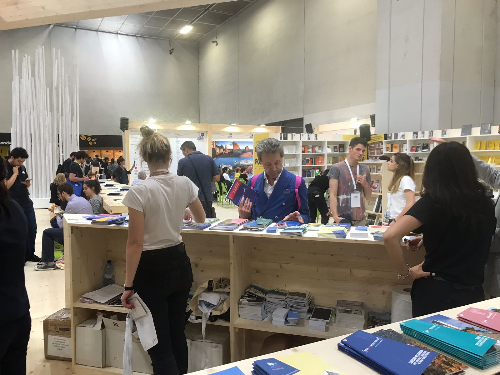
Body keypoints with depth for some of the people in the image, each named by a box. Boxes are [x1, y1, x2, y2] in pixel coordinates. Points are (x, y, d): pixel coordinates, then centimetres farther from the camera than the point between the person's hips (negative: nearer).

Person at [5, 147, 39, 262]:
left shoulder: (22, 167, 11)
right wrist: (15, 173, -15)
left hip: (27, 203, 7)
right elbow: (6, 186, -21)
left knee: (32, 228, 9)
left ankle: (30, 253, 22)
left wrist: (28, 183, -1)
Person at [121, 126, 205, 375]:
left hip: (152, 268, -5)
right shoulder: (185, 183, -2)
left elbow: (136, 242, -17)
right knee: (177, 335, 21)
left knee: (159, 343, 7)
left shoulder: (139, 191, -17)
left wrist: (128, 285, -9)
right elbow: (201, 219, 15)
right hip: (179, 262, 6)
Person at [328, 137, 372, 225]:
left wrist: (365, 184, -4)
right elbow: (333, 195, -10)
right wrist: (335, 215, -22)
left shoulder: (365, 169, 10)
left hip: (360, 218, 4)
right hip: (343, 217, -4)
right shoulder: (337, 168, -4)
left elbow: (368, 197, 16)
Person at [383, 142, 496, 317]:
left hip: (436, 292, -4)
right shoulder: (486, 204, -1)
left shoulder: (433, 201, -16)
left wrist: (405, 272, -14)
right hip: (473, 293, 4)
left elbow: (390, 235, -28)